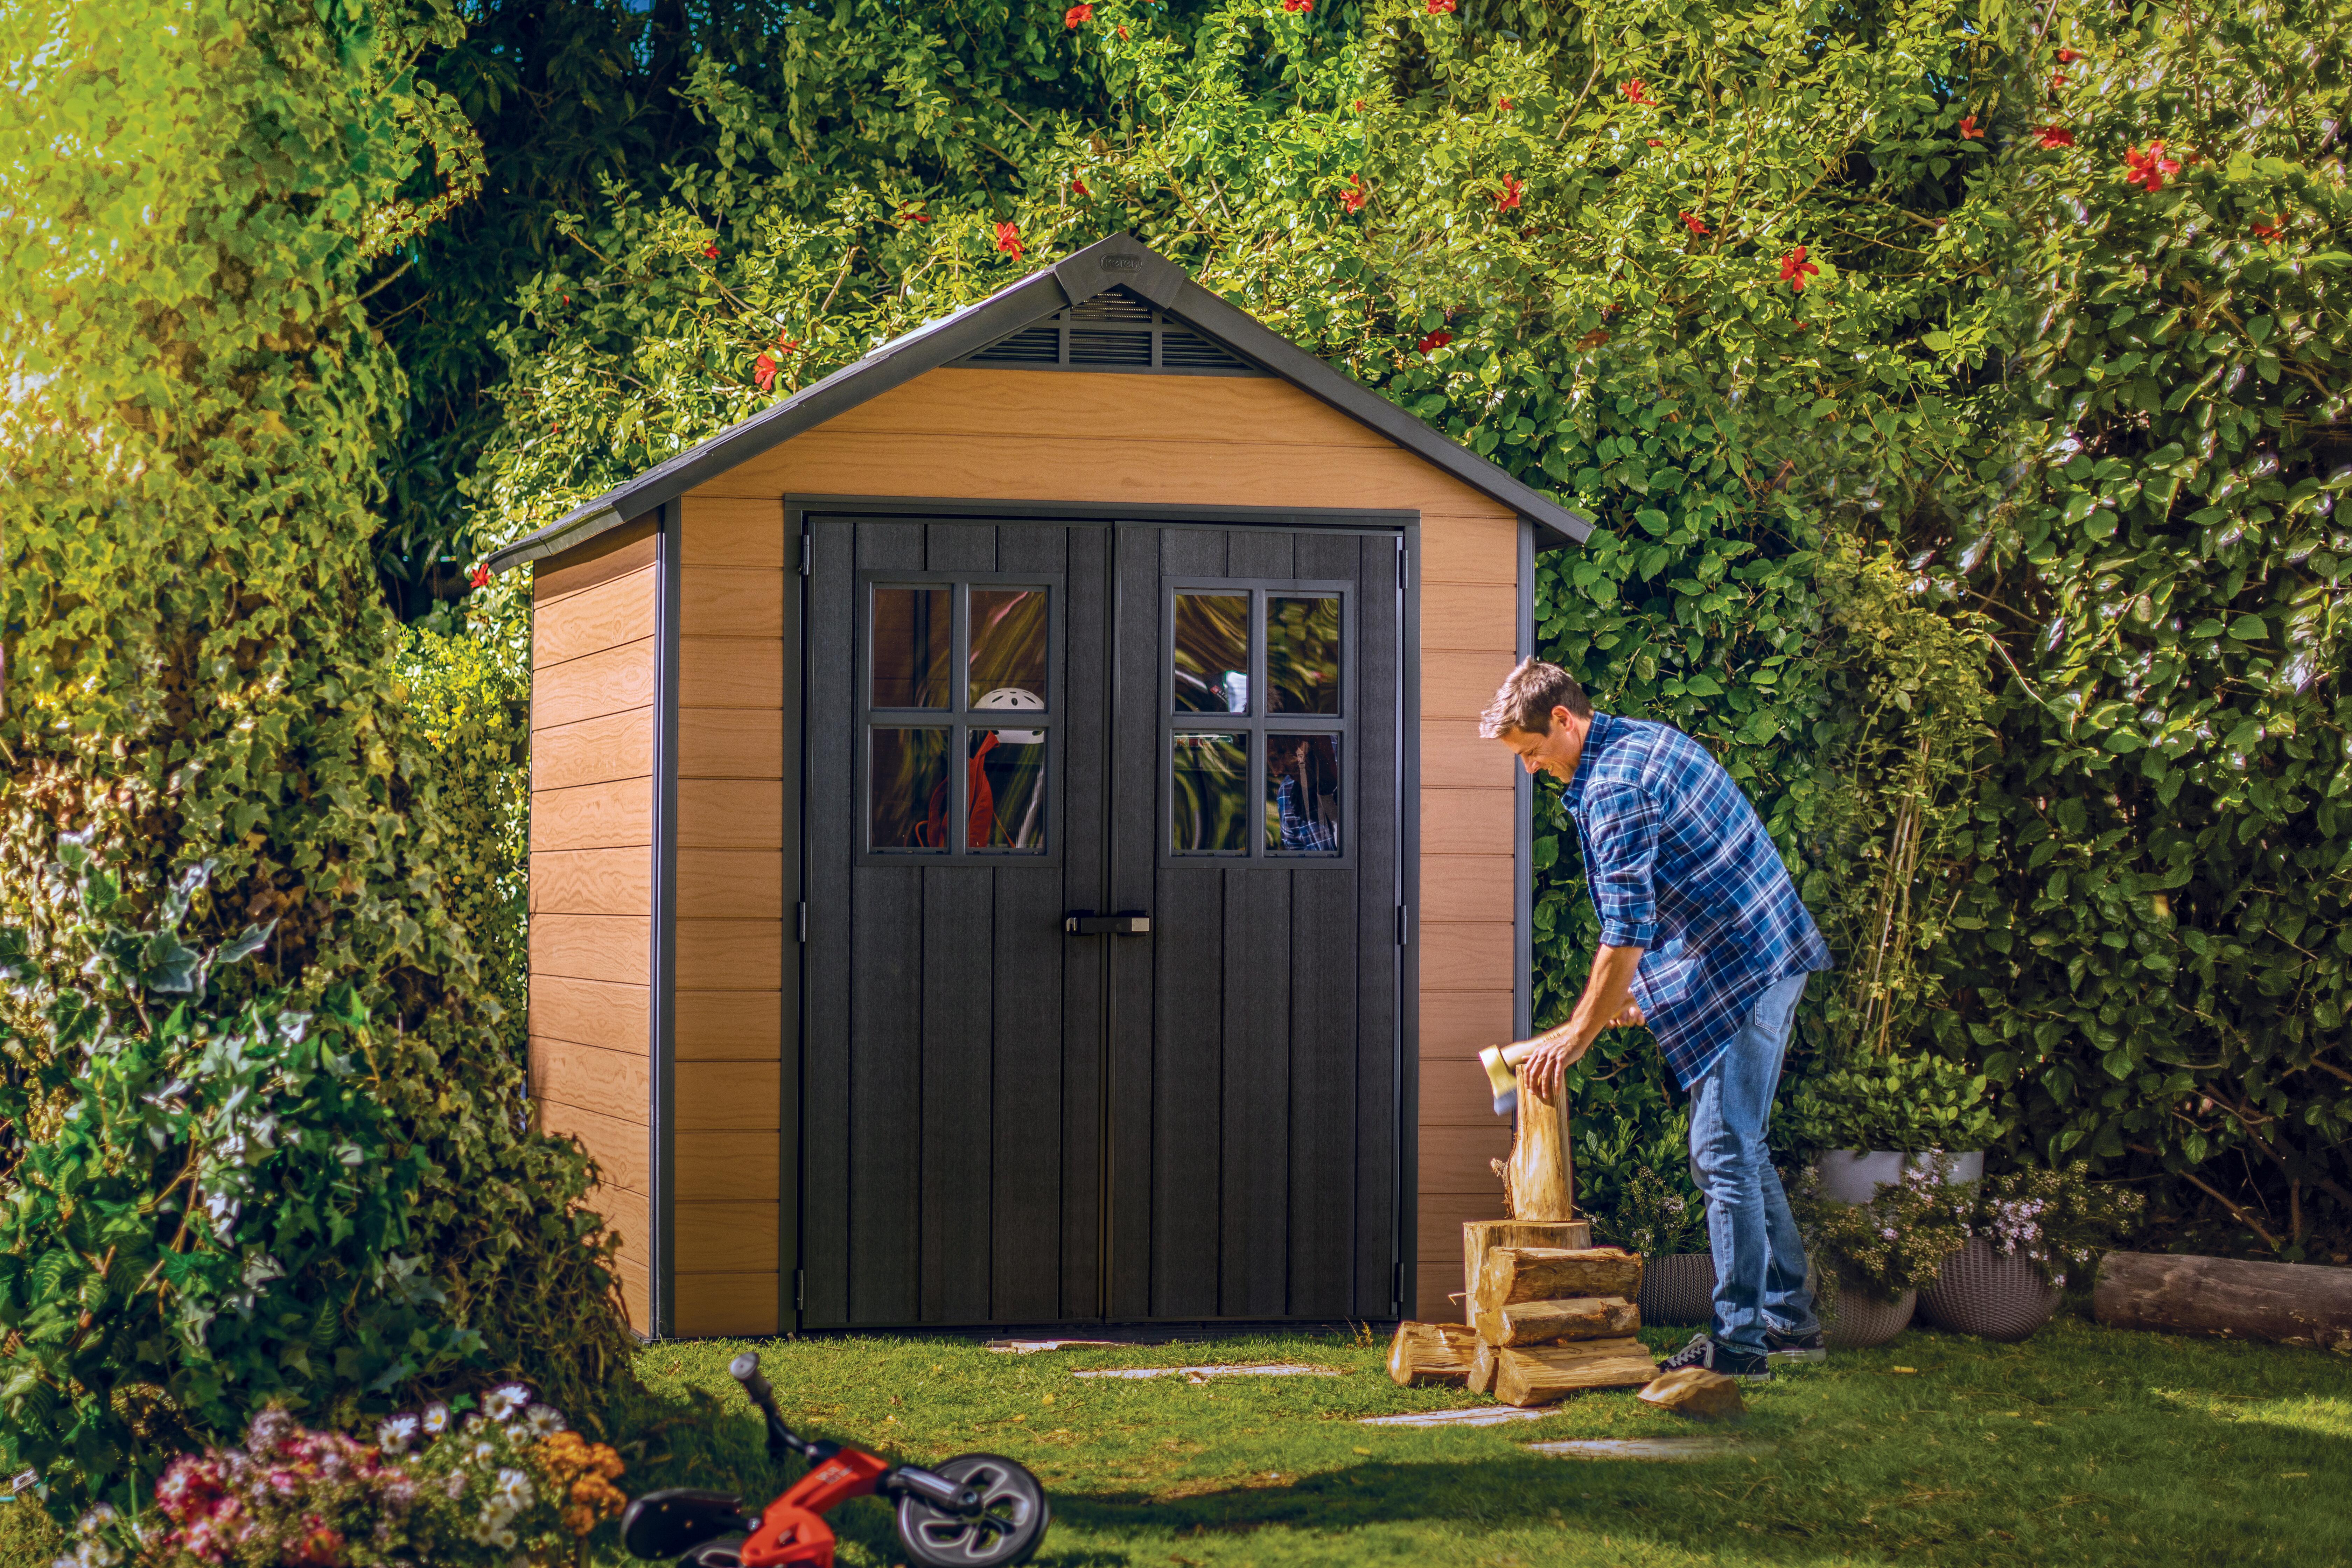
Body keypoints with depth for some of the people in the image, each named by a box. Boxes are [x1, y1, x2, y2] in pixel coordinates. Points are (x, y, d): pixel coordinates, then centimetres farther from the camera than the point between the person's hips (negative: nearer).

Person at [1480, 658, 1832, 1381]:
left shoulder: (1614, 789, -19)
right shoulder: (1647, 740, 13)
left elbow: (1626, 932, -21)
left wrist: (1575, 1037, -14)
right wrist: (1638, 987, 20)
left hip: (1744, 968, -11)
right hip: (1768, 953, 11)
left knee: (1723, 1152, -9)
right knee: (1740, 1146, 16)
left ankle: (1739, 1342, -7)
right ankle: (1790, 1320, 22)